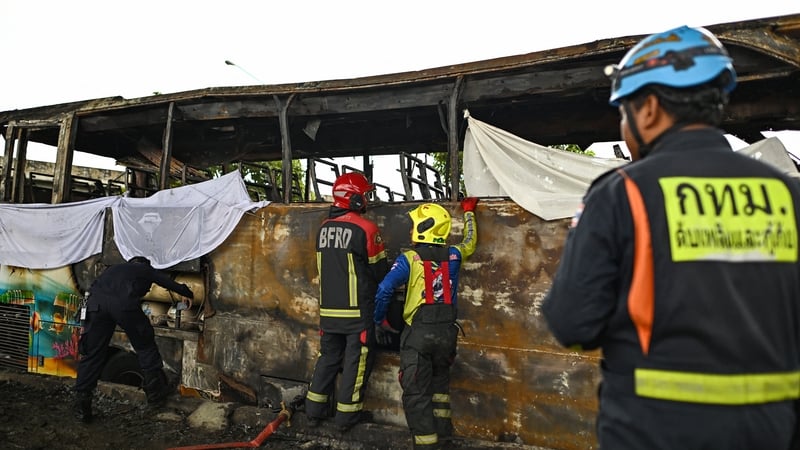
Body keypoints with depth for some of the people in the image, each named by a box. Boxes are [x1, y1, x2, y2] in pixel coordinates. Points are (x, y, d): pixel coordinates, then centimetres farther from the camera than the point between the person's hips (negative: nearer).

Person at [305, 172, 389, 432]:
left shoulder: (324, 228, 6)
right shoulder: (365, 228, -14)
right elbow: (380, 271, -7)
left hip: (328, 308, 6)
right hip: (357, 310, -6)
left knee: (328, 357, 18)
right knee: (356, 361, 7)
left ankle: (315, 410, 25)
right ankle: (346, 415, 15)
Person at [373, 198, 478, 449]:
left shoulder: (409, 259, -9)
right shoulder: (453, 256, 3)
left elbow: (384, 290, -14)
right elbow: (470, 242, 25)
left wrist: (380, 321, 2)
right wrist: (469, 211, 38)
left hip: (418, 333, -5)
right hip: (446, 331, 5)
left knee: (416, 394, 3)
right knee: (440, 382, 25)